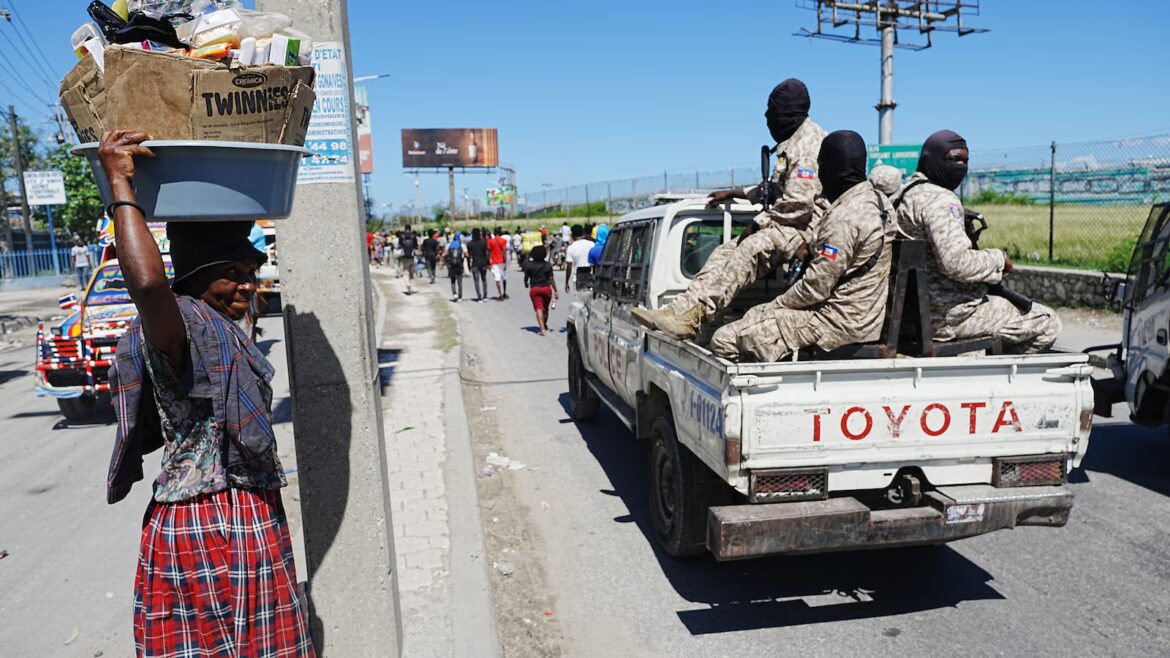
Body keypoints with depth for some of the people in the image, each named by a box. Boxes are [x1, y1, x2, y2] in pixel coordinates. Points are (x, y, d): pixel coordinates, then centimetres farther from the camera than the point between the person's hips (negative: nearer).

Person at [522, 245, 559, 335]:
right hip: (546, 288, 2)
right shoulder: (547, 265, -3)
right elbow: (551, 279, -5)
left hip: (534, 289, -2)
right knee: (545, 309, 18)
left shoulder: (529, 265, -5)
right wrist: (555, 291, 1)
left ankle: (542, 328, -21)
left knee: (539, 309, -6)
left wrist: (526, 284, 25)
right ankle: (545, 325, 37)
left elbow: (526, 277, 3)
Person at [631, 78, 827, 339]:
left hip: (807, 225, -11)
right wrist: (734, 193, 26)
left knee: (750, 249, -32)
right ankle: (682, 308, -18)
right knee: (725, 251, -3)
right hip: (788, 223, 11)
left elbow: (798, 202, -21)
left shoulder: (809, 143, -12)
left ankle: (690, 316, -42)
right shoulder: (792, 141, 22)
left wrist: (758, 224, -14)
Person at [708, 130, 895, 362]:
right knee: (755, 315, 23)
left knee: (724, 340, -15)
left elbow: (816, 286, -21)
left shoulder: (843, 218, -22)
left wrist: (775, 304, -4)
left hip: (837, 322, -10)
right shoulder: (878, 199, 8)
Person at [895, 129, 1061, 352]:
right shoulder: (939, 199, -17)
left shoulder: (906, 194, 13)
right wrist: (999, 259, -10)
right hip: (950, 314, -10)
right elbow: (957, 263, -28)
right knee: (1048, 323, 0)